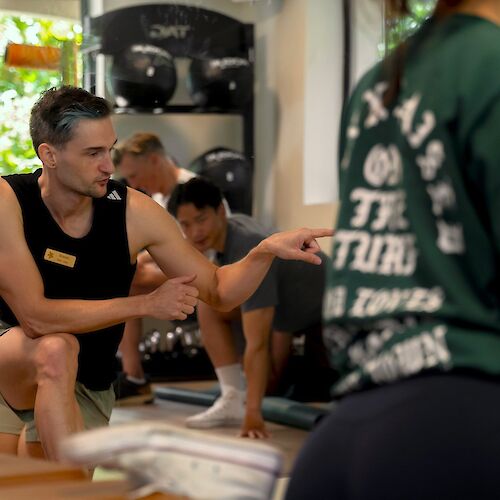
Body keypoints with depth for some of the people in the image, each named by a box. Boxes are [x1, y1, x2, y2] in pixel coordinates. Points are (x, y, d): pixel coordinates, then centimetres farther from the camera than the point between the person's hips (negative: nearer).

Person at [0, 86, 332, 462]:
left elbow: (219, 291, -3)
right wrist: (147, 304, -26)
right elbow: (35, 315, -28)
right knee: (56, 349, -33)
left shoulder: (133, 212, -12)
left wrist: (268, 250, -24)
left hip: (82, 393, 4)